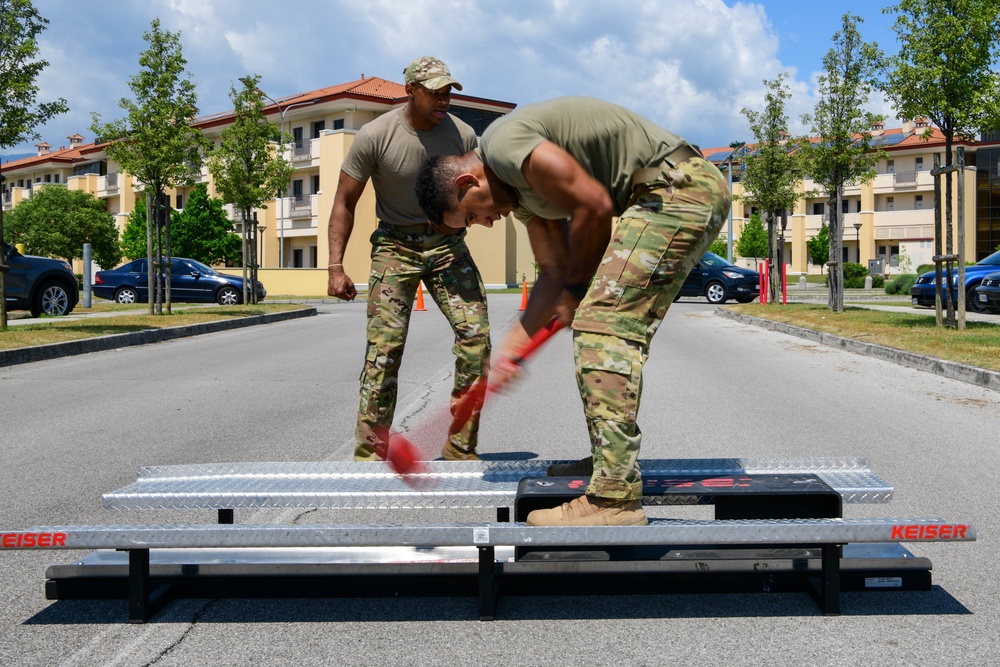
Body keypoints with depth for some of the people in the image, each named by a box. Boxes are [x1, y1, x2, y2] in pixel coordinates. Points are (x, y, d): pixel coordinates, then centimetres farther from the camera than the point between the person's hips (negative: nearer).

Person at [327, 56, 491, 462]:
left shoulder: (462, 135, -7)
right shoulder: (375, 136, -13)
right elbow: (344, 203, -7)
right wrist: (336, 268, -14)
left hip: (446, 243, 2)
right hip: (395, 246, -2)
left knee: (476, 334, -11)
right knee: (384, 346, -13)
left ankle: (460, 450, 0)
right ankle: (370, 453, -3)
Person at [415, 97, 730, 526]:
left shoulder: (504, 143, -12)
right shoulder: (518, 192, 19)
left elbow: (594, 205, -16)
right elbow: (554, 272, 18)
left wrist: (576, 287, -2)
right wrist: (512, 347, 14)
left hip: (677, 186, -11)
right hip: (688, 193, 11)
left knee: (603, 321, -17)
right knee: (617, 326, 17)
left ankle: (615, 499, -19)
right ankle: (606, 462, 26)